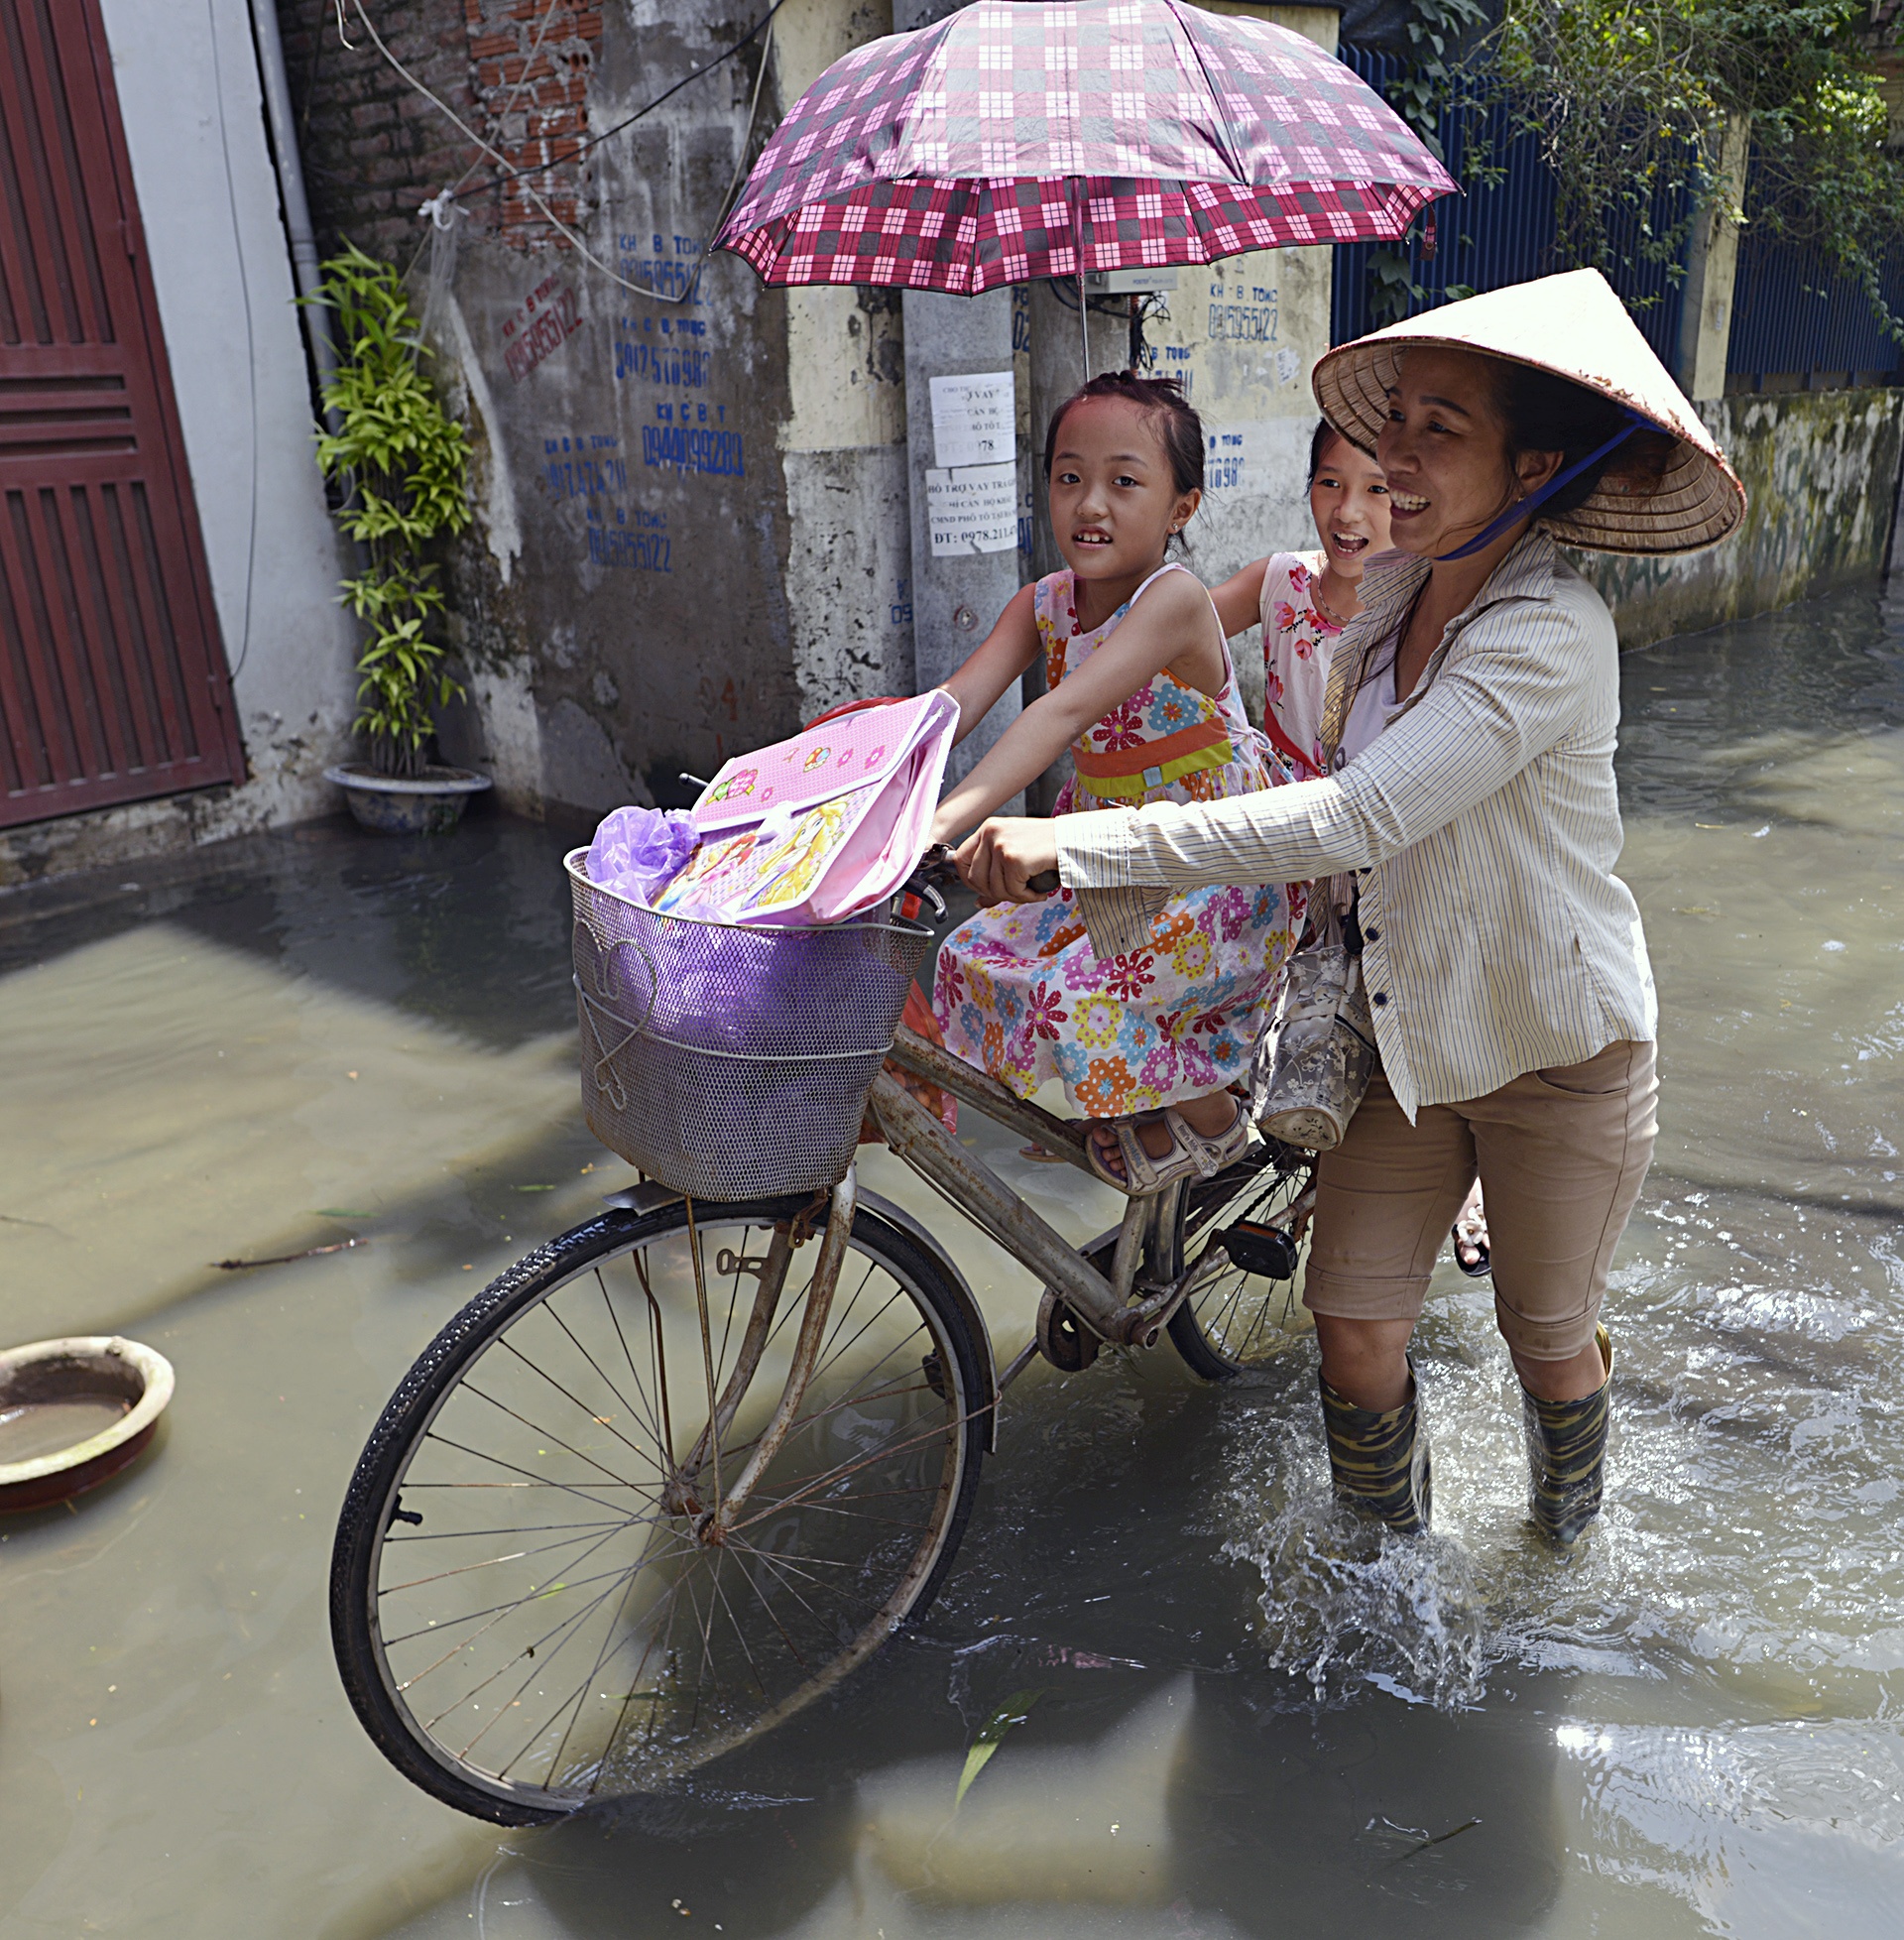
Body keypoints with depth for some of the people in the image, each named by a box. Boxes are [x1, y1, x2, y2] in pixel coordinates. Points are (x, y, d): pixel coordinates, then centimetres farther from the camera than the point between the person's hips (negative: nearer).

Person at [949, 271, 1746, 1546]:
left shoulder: (1550, 635, -27)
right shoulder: (1392, 593, -1)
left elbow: (1352, 821, -37)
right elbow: (1335, 787, 7)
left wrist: (1078, 842, -39)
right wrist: (1111, 898, 0)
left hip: (1557, 1055, -5)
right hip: (1412, 1036, 5)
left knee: (1547, 1339, 16)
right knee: (1356, 1337, 5)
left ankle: (1568, 1551, 49)